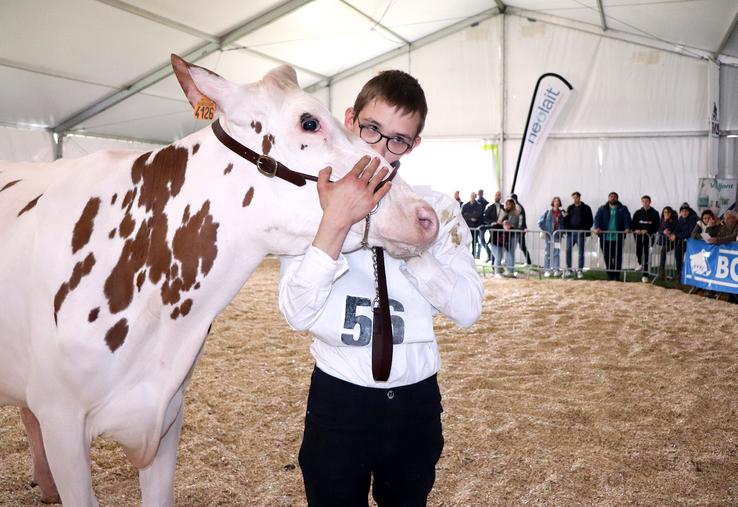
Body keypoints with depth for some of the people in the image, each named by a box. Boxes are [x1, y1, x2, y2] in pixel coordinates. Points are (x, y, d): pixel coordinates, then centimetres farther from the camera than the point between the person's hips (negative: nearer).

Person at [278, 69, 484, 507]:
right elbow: (298, 314, -20)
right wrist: (336, 224, -29)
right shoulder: (313, 202, -8)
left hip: (416, 400, 3)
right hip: (338, 398, -2)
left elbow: (468, 309, -13)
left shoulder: (437, 208, -3)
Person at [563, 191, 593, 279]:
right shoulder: (570, 208, 13)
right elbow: (566, 220, 13)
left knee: (581, 252, 1)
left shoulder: (586, 208, 4)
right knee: (568, 251, -2)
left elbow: (590, 221, 1)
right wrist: (566, 229, -6)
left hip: (581, 233, -3)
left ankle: (580, 270, 7)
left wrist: (584, 230, -11)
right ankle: (568, 270, 5)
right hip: (570, 232, 3)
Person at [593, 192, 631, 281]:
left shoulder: (623, 209, 8)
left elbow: (627, 218, -5)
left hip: (618, 238, -1)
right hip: (605, 237, 1)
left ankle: (616, 275, 8)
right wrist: (597, 227, -21)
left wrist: (627, 228, -23)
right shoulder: (602, 209, 10)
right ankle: (610, 275, 13)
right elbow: (597, 218, -3)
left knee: (618, 257, 0)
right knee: (607, 257, 4)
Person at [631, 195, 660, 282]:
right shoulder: (638, 213, 10)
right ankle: (641, 264, 37)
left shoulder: (654, 213, 3)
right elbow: (633, 223, 8)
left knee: (647, 255, -6)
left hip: (649, 236, -2)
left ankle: (645, 275, -5)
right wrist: (636, 230, -13)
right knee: (638, 252, 3)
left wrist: (648, 231, -15)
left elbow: (657, 226, -1)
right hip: (639, 236, 2)